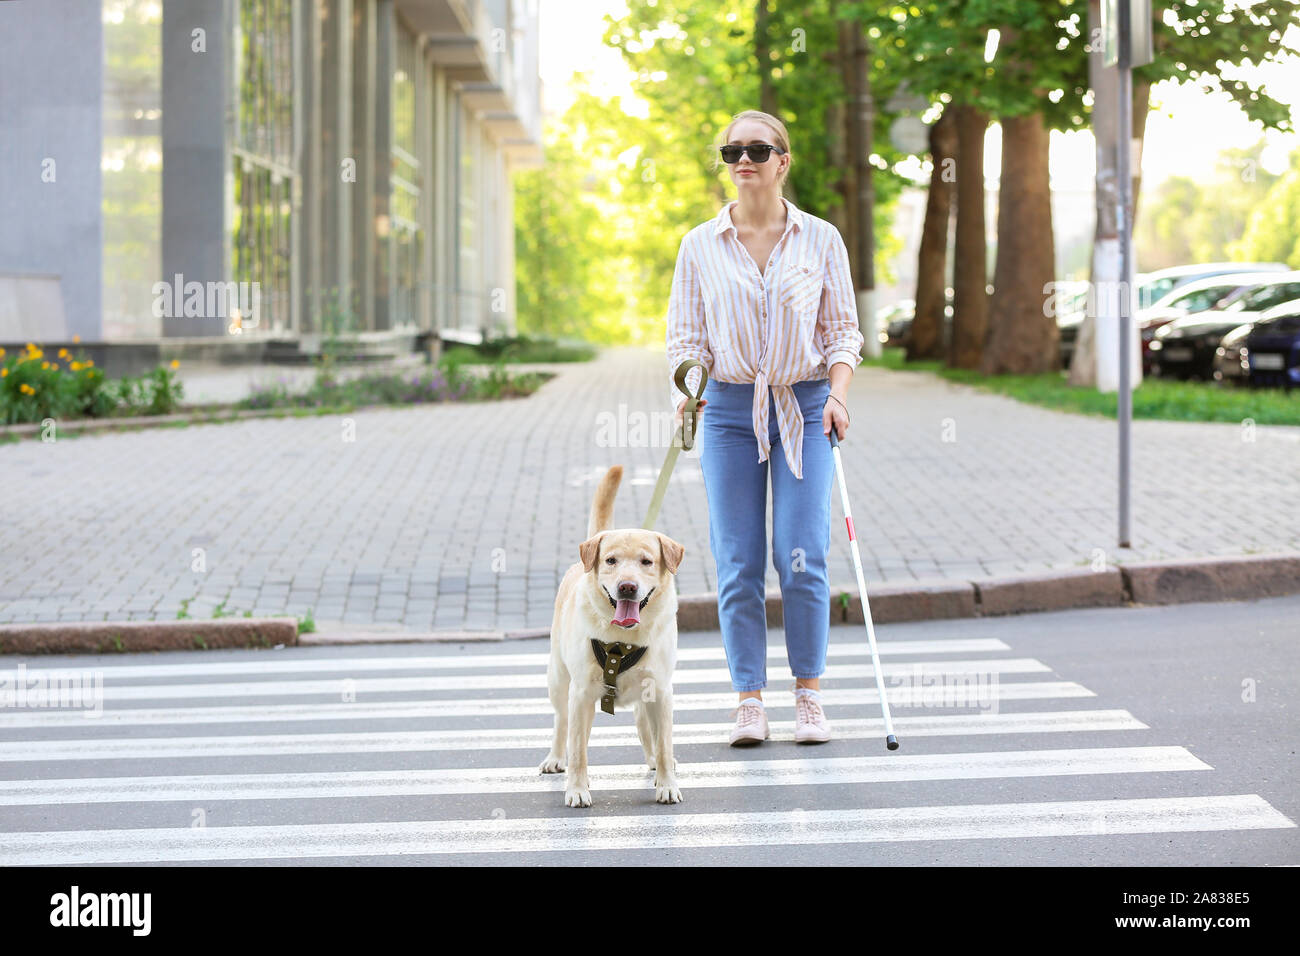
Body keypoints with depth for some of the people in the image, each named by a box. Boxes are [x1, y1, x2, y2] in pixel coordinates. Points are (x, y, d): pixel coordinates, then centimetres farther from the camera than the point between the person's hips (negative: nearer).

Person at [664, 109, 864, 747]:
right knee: (738, 563, -1)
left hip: (804, 408, -1)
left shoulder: (821, 240, 3)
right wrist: (691, 388, -12)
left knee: (802, 558, -7)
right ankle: (749, 702, 6)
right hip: (730, 410, 1)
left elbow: (843, 330, 5)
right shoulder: (700, 245, 5)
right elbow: (685, 335, 8)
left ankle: (809, 695, 7)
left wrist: (838, 394, -11)